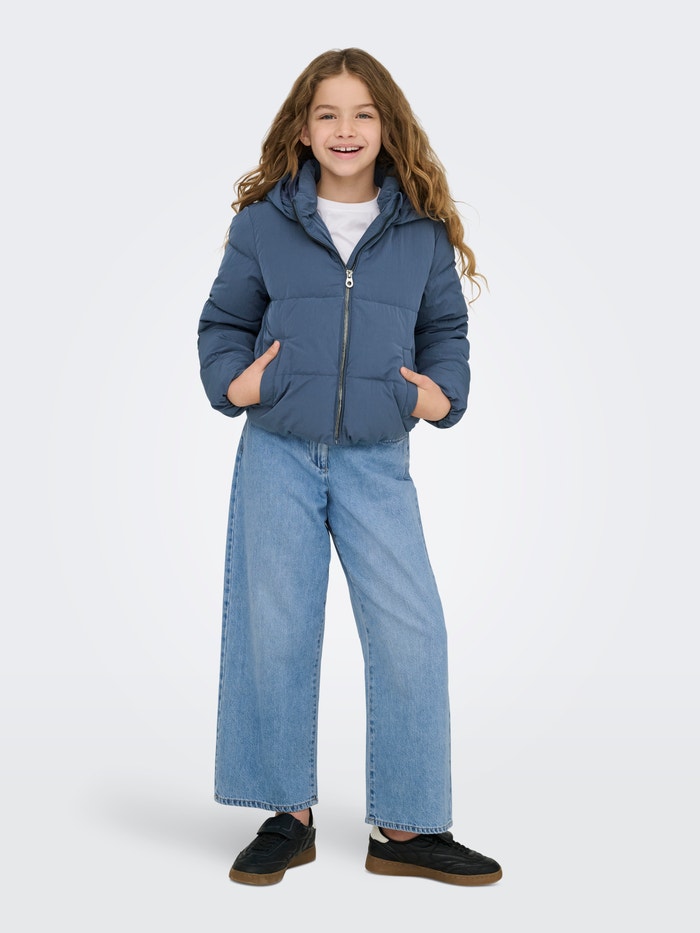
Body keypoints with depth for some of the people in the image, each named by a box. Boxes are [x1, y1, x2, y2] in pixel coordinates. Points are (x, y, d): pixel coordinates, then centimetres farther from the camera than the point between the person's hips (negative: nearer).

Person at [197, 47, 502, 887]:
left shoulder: (423, 229, 5)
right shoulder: (263, 221, 3)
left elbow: (445, 328, 14)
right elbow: (223, 321, 12)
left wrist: (443, 393, -3)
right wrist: (230, 381, -5)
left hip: (378, 463, 0)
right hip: (277, 456, 0)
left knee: (410, 634, -3)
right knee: (272, 632, 4)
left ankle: (406, 827, 13)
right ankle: (289, 815, 21)